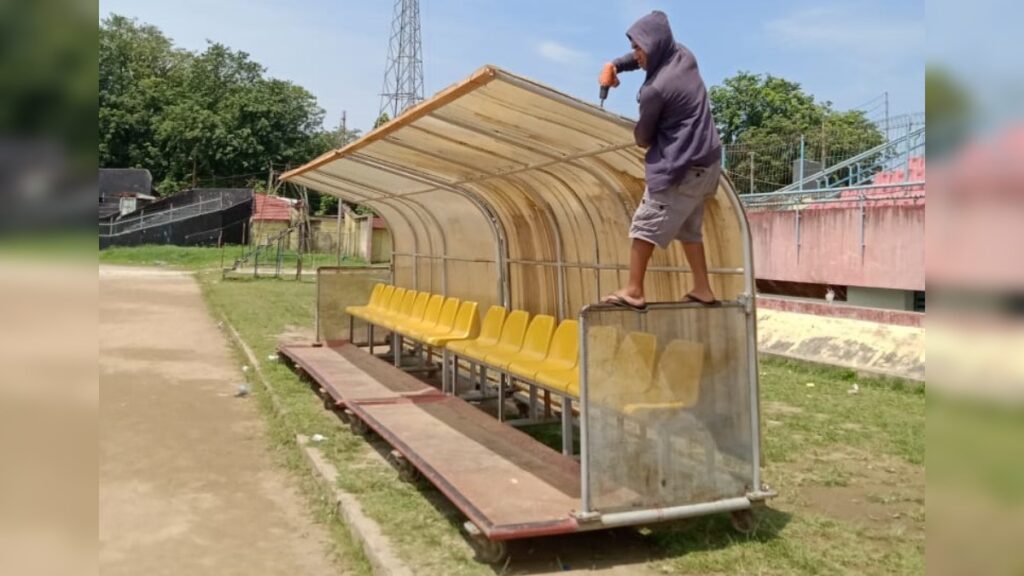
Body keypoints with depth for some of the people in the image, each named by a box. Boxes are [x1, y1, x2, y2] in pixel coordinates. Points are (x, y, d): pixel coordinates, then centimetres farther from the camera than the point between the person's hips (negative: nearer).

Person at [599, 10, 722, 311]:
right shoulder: (684, 56, 4)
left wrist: (639, 133, 19)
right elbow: (647, 55, 24)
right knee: (688, 227, 17)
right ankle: (702, 288, 19)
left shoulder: (655, 89, -19)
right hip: (706, 161, 9)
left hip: (681, 168, -9)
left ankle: (633, 291, 2)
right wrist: (615, 65, 7)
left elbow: (643, 138, -6)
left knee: (644, 225, -1)